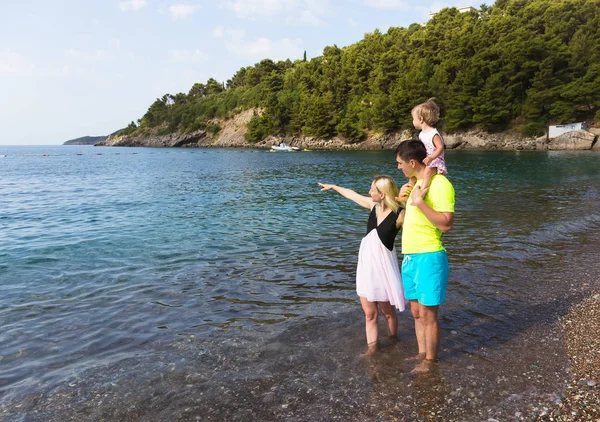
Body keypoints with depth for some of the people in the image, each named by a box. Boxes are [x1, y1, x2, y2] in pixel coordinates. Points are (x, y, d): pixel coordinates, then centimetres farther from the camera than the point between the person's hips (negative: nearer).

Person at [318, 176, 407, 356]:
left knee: (388, 312, 12)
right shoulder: (373, 205, 1)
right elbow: (352, 194, 17)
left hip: (383, 265, -5)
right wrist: (333, 186, 30)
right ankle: (371, 348, 16)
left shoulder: (399, 215, -17)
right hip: (366, 263, 5)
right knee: (369, 313, 8)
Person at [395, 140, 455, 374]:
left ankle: (430, 360, 19)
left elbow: (446, 223, -22)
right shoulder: (417, 182, 13)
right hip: (410, 257, 9)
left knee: (428, 314, 3)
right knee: (416, 312, 17)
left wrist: (419, 202, -26)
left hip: (428, 257, -9)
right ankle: (422, 354, 31)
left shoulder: (439, 183, -15)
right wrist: (404, 197, 10)